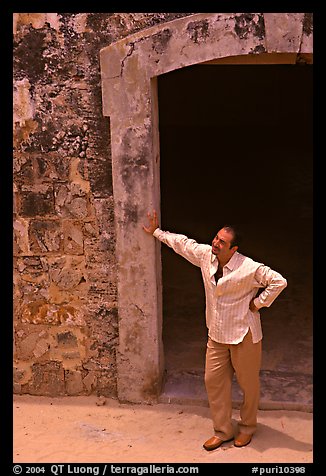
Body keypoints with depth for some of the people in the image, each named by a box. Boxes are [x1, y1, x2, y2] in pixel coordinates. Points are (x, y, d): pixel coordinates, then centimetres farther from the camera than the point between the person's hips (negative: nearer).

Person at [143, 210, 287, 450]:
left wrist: (258, 303, -16)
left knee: (248, 383, 11)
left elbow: (279, 281, -20)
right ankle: (223, 431, 26)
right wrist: (157, 232, 17)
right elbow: (182, 243, 10)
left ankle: (247, 427, 35)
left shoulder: (249, 268, -24)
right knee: (214, 380, 10)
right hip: (216, 333, 6)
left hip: (244, 334, -5)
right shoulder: (205, 254, -6)